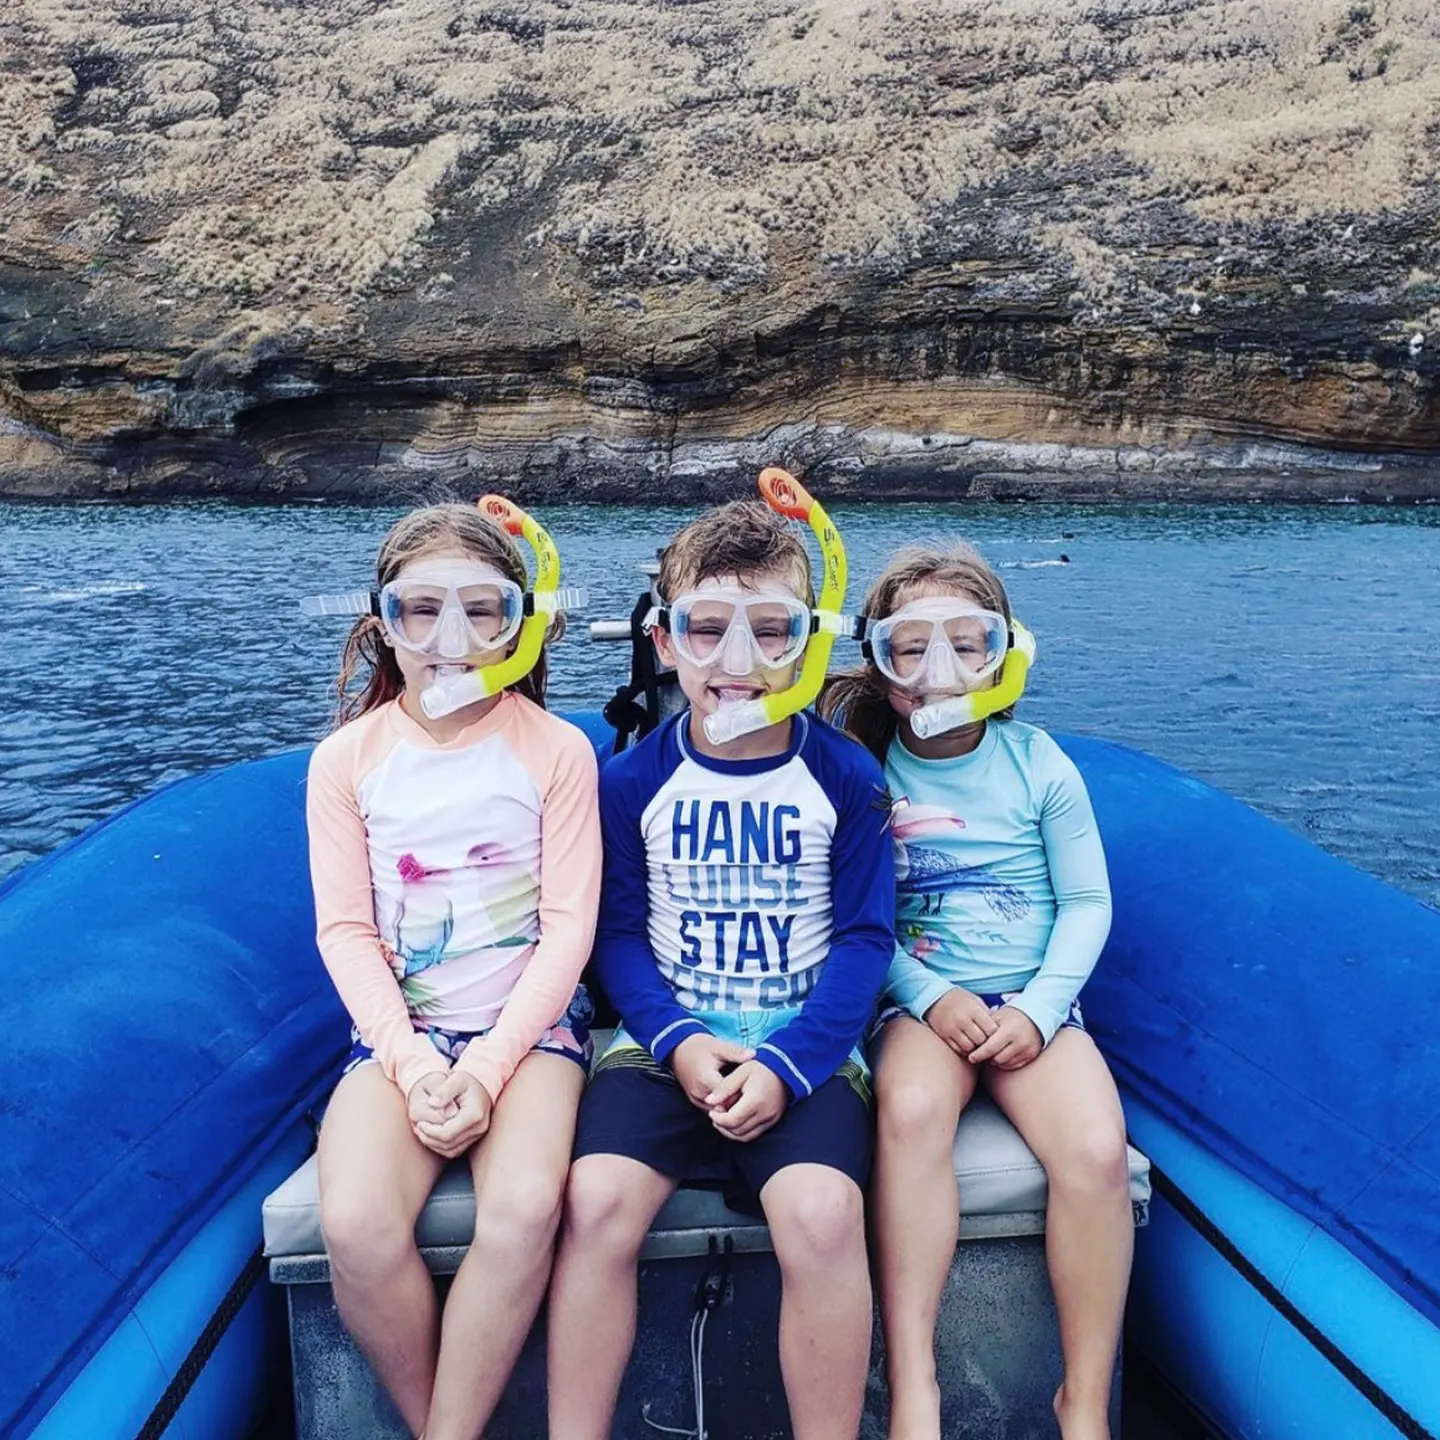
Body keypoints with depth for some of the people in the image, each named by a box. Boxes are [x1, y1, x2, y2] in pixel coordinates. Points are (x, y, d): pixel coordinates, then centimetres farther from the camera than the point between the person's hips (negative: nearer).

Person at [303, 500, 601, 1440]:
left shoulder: (556, 750, -5)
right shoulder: (347, 758, 0)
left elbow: (569, 928, -6)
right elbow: (346, 931, -1)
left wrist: (486, 1067, -14)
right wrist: (415, 1063, -13)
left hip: (529, 1020, -1)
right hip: (400, 1028, 2)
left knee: (524, 1208, -28)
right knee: (356, 1226, -24)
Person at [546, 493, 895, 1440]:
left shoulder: (846, 776, -1)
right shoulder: (634, 778, 3)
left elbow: (865, 938, -2)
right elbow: (619, 932, 5)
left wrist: (785, 1064, -14)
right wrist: (676, 1041, -12)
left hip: (806, 1046, -1)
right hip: (667, 1040, 1)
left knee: (822, 1210, -27)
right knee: (596, 1202, -23)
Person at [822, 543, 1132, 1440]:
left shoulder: (1038, 763, 2)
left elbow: (1088, 902, 3)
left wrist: (1039, 1007, -10)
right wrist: (931, 995, -15)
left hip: (1034, 1001, 1)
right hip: (920, 1000, -1)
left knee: (1096, 1148, -25)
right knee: (911, 1109, -33)